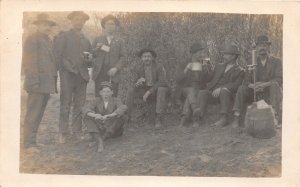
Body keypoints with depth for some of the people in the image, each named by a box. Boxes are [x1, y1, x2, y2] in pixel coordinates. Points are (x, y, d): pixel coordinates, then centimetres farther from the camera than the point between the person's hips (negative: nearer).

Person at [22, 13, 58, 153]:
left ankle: (32, 140, 19)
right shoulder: (33, 39, -6)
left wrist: (53, 81, 15)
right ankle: (29, 143, -3)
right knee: (33, 114, -6)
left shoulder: (48, 41, 21)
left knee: (39, 114, 12)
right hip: (38, 84, -9)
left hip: (47, 84, 9)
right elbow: (30, 62, -13)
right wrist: (34, 82, -18)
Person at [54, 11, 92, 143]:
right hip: (67, 74, -4)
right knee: (65, 105, -4)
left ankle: (77, 131, 9)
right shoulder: (63, 37, 6)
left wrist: (89, 59, 1)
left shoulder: (86, 40, 22)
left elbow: (89, 63, 24)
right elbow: (58, 55, -3)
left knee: (79, 106, 3)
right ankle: (63, 133, 0)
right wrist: (68, 66, -13)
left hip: (82, 75, 5)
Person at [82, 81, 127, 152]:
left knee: (120, 116, -27)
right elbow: (85, 109, -18)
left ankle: (102, 138, -34)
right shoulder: (97, 101, -3)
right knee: (87, 116, -20)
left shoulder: (116, 101, -7)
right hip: (99, 129, 2)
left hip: (113, 129, -2)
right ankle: (99, 140, -39)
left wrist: (108, 116, -43)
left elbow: (123, 108, -29)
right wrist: (95, 115, -40)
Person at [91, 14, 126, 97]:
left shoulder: (120, 41, 15)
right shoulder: (97, 39, 18)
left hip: (113, 75, 0)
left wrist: (116, 68, -9)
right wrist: (97, 49, -5)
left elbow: (122, 57, 7)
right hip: (99, 74, 1)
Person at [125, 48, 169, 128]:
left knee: (161, 89, -39)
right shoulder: (140, 69, 1)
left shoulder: (159, 67, -14)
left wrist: (149, 92, -28)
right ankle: (126, 116, -15)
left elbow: (162, 82, -22)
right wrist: (138, 83, -21)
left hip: (156, 90, -5)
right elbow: (137, 85, 6)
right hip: (145, 90, 5)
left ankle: (158, 119, -37)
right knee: (130, 91, -16)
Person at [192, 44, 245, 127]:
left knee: (224, 91, -37)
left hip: (227, 94, -4)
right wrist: (208, 87, 2)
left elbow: (236, 84, -6)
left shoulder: (240, 71, 11)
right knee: (202, 93, -26)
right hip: (213, 93, 4)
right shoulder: (219, 66, 29)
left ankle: (224, 118, -42)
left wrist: (221, 89, -20)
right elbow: (211, 79, 26)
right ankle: (200, 117, -46)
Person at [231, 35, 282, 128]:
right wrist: (253, 85, -23)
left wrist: (265, 84, -30)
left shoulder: (276, 61, 3)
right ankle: (237, 117, -24)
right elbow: (247, 81, 3)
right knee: (242, 89, -20)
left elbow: (279, 79, -12)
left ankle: (277, 116, -38)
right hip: (257, 92, 3)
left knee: (274, 85, -33)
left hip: (271, 92, -3)